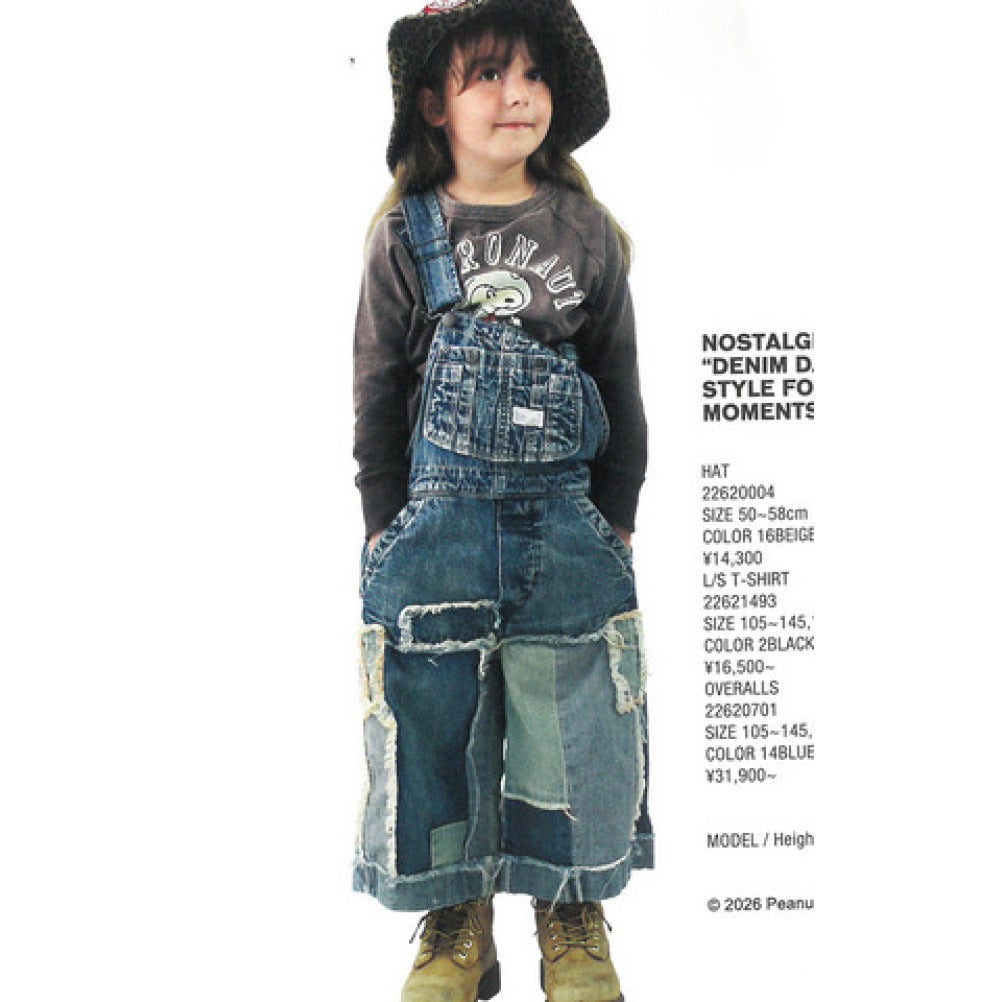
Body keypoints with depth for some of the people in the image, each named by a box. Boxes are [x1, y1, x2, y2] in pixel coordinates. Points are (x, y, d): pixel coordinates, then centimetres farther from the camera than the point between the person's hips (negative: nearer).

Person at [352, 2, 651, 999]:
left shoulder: (584, 231, 4)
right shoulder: (405, 235, 1)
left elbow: (620, 384, 8)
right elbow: (377, 391, 4)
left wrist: (617, 517, 7)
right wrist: (387, 526, 2)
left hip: (565, 520, 1)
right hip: (439, 522, 0)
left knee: (571, 723, 5)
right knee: (436, 715, 5)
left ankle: (575, 918, 27)